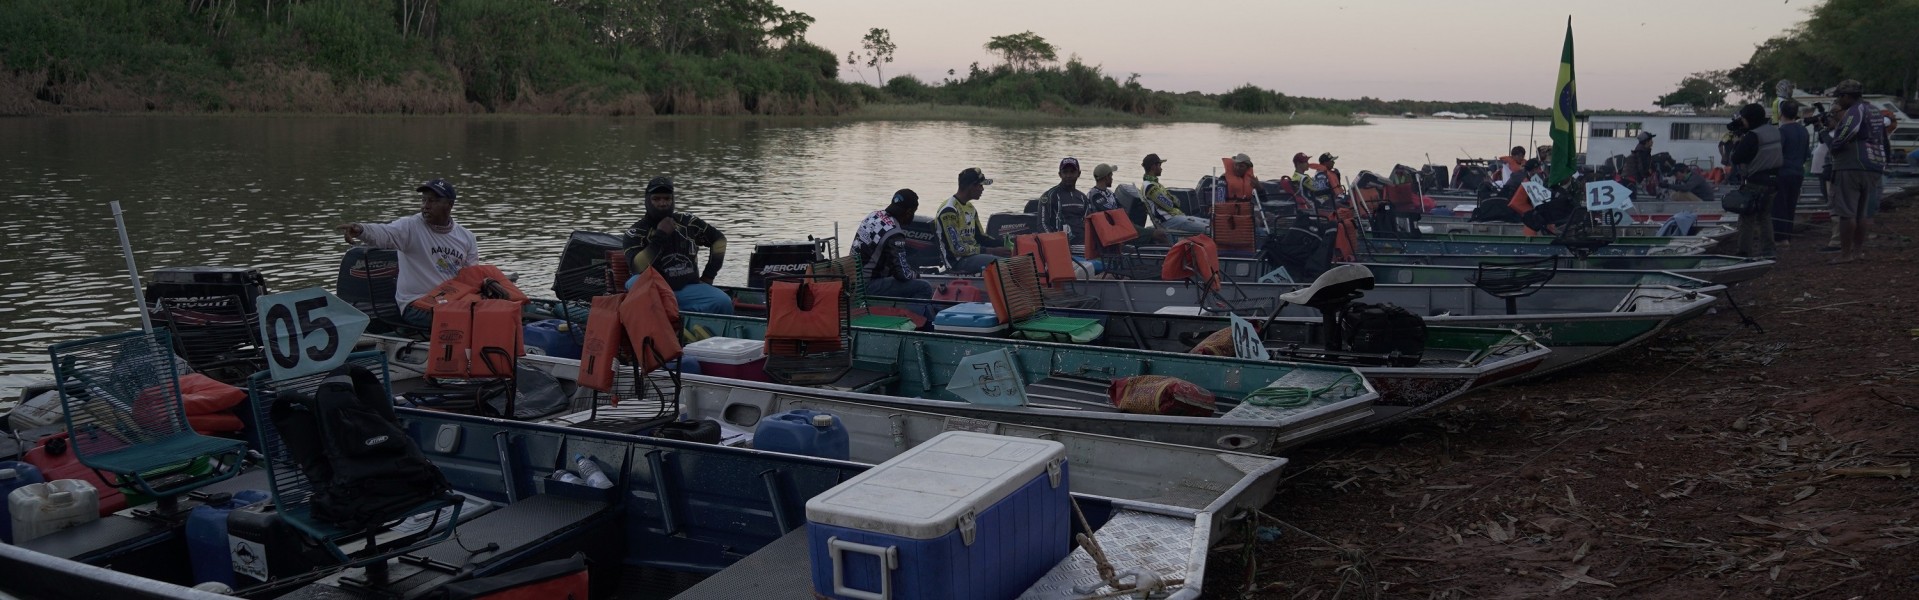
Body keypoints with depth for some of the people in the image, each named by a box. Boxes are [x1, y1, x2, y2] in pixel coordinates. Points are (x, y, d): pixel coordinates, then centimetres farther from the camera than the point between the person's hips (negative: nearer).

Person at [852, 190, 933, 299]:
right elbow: (903, 274, -20)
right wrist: (915, 274, 1)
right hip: (868, 287, -10)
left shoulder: (874, 215, 5)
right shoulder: (894, 234, -22)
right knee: (924, 288, -14)